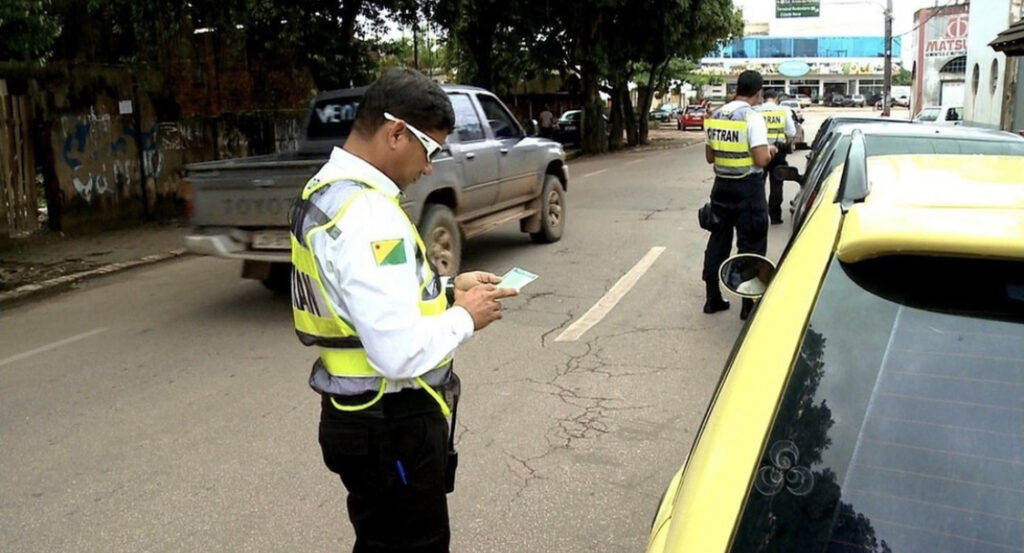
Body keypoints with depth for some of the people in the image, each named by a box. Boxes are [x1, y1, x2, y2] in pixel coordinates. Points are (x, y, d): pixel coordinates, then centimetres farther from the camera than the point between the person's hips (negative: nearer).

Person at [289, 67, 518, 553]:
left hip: (358, 412, 10)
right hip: (389, 425, -10)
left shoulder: (325, 191, 5)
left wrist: (444, 290, 6)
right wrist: (464, 317, -15)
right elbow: (400, 353, -33)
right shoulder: (368, 214, -27)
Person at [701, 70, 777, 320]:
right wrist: (770, 151, 0)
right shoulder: (753, 117, -14)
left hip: (722, 186, 6)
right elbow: (761, 159, -20)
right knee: (751, 246, 3)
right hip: (748, 189, -6)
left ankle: (713, 298, 21)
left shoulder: (714, 116, 5)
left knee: (717, 242, 14)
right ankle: (749, 304, 6)